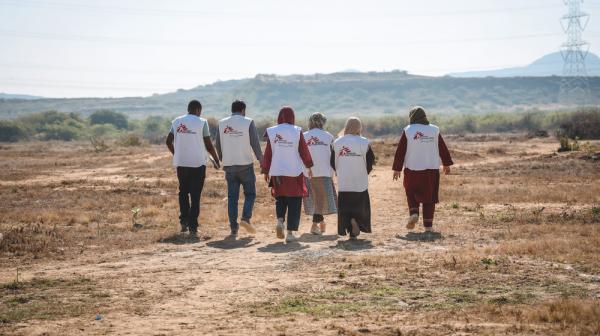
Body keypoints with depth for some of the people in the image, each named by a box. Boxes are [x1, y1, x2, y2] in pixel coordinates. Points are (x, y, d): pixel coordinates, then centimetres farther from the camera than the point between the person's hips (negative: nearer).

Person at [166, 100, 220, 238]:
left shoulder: (177, 121, 5)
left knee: (183, 192, 20)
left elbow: (169, 141, 8)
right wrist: (216, 159, 6)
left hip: (181, 163, 3)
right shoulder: (202, 122, -6)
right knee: (195, 196, 1)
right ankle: (193, 228, -2)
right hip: (198, 164, -3)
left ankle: (184, 221, 9)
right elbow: (208, 145, -7)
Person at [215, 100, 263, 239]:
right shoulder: (248, 122, -4)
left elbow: (218, 144, 9)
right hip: (245, 164, -3)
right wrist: (261, 160, 3)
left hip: (229, 166, 3)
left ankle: (233, 229, 2)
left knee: (232, 197, 6)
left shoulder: (222, 123, 6)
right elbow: (255, 143, -6)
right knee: (250, 194, 10)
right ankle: (246, 218, -13)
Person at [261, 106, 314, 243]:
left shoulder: (272, 132, -1)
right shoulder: (297, 131, -5)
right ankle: (290, 232, 2)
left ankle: (280, 219, -6)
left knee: (280, 198, 19)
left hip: (277, 172, 2)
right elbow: (304, 151, 1)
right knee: (294, 202, 5)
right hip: (295, 172, -2)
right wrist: (309, 166, 16)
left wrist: (266, 171, 12)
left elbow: (267, 153, 3)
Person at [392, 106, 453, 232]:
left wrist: (397, 169, 2)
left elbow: (400, 151, -4)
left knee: (411, 193, 17)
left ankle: (414, 213, -6)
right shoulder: (434, 130, 4)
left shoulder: (408, 131, -4)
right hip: (431, 169, 2)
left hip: (412, 169, -2)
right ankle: (428, 224, 6)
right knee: (429, 198, 8)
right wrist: (446, 164, 22)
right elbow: (443, 149, 10)